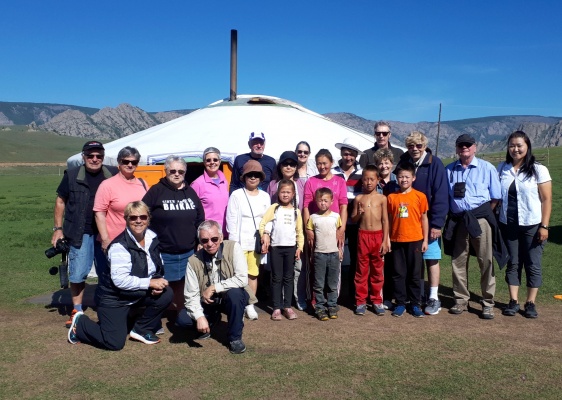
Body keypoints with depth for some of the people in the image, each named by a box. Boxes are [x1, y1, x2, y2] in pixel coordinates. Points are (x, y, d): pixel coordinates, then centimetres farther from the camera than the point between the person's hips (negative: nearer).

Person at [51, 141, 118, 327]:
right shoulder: (72, 176, 1)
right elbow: (60, 201, 8)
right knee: (78, 274, 2)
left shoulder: (114, 175, 2)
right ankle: (76, 311, 20)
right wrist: (58, 229, 3)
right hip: (80, 233, -1)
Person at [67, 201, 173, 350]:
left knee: (166, 294, -17)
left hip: (139, 293, 6)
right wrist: (150, 283, -28)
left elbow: (159, 268, 8)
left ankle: (141, 330, 5)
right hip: (113, 297, -6)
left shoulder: (152, 238, -3)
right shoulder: (119, 246, -24)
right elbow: (120, 280, -31)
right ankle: (80, 323, 17)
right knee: (115, 343, -10)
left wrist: (158, 282, -14)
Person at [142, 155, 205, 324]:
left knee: (183, 285, 11)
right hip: (163, 253, -3)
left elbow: (200, 220, 14)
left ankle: (182, 317, 26)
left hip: (189, 252, 4)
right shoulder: (156, 191, -3)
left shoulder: (190, 192, 10)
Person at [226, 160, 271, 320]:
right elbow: (231, 220, -4)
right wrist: (234, 242, -8)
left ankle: (250, 305, 18)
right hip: (240, 242, -3)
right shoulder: (236, 195, -3)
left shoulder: (265, 196, 9)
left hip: (257, 242, 3)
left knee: (253, 274, 7)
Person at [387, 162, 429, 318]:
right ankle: (400, 303, 18)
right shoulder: (391, 197, 2)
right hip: (396, 240, 1)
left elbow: (424, 218, 3)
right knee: (398, 274, 8)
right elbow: (389, 219, 6)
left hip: (415, 240, -1)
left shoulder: (420, 196, -1)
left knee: (415, 274, 7)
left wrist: (425, 240, 1)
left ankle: (415, 304, 18)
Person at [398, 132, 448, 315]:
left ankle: (433, 298, 11)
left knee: (431, 258, 2)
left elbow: (441, 196, -13)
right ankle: (418, 294, 23)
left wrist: (437, 224, -17)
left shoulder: (434, 164, -10)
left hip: (429, 220, -4)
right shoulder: (403, 163, 3)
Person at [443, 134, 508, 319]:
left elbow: (495, 197, 3)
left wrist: (483, 214, 1)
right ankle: (461, 300, 20)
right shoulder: (449, 170, 9)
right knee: (458, 261, 8)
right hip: (457, 221, 3)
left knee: (486, 261, 0)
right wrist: (451, 216, 6)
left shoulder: (487, 168, 2)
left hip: (480, 219, -3)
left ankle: (488, 303, 10)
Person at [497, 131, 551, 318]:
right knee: (513, 263, 9)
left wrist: (544, 226, -11)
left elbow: (547, 200, -6)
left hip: (532, 226, -2)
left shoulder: (538, 170, -5)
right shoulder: (502, 169, 5)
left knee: (533, 264, 5)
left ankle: (530, 303, 15)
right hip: (508, 225, 3)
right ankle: (513, 301, 16)